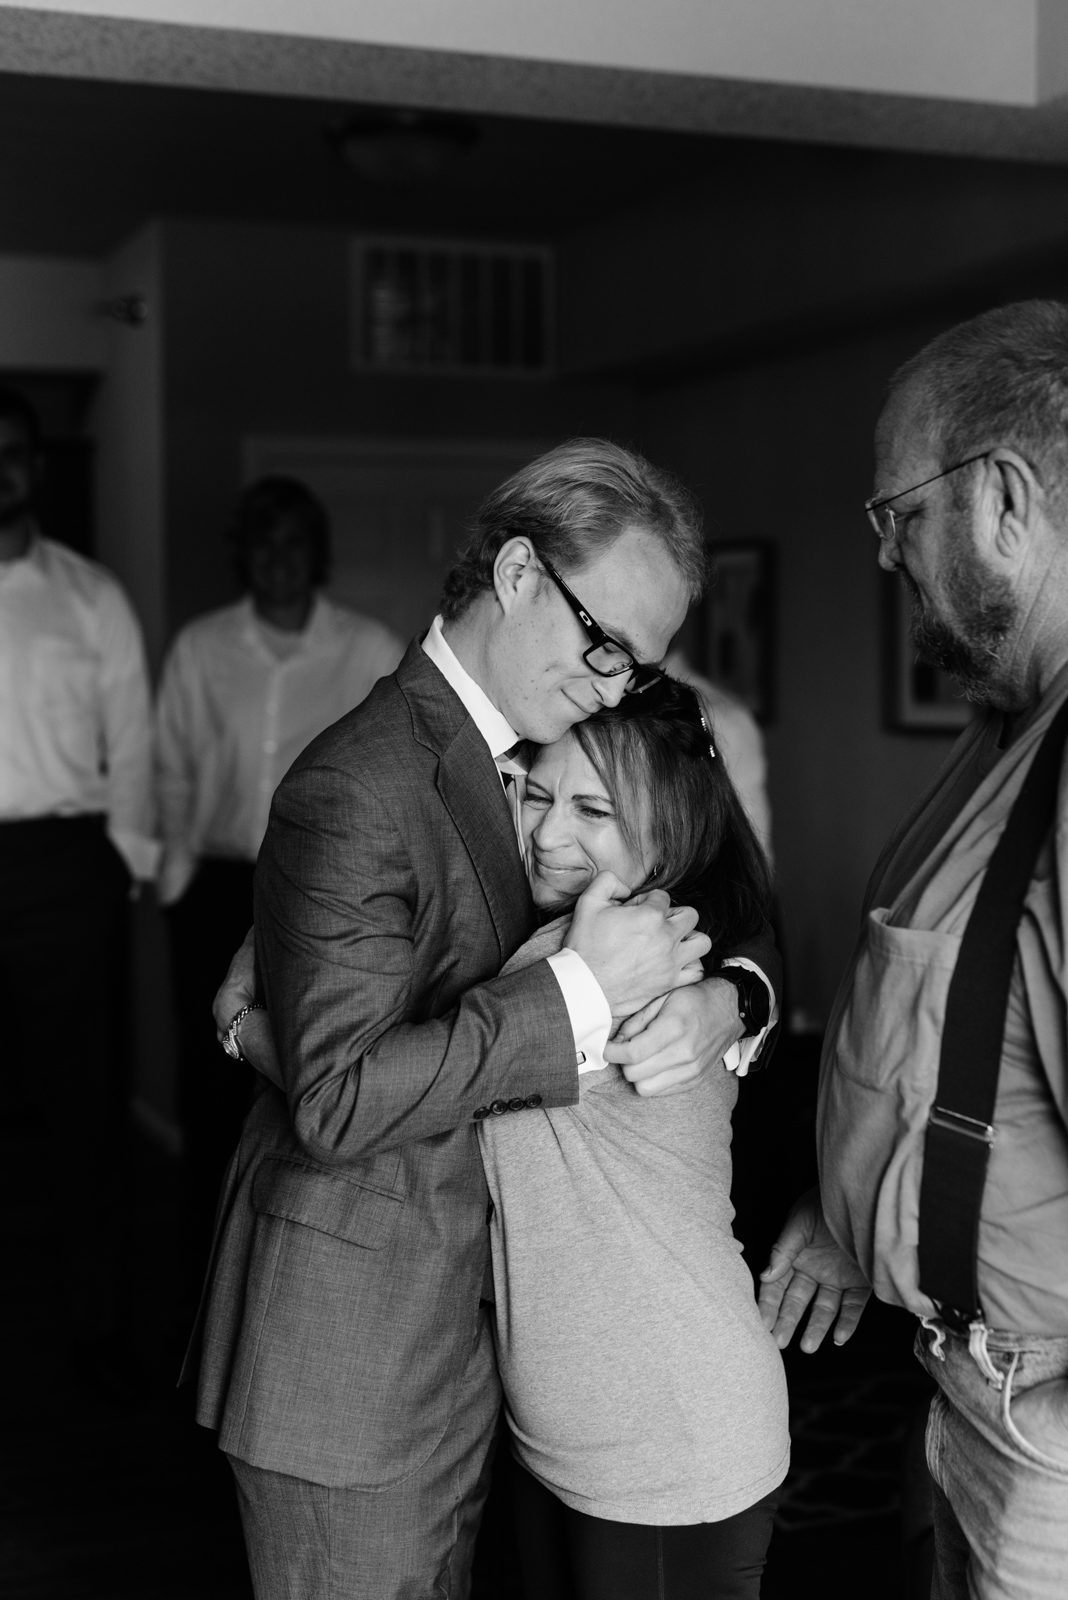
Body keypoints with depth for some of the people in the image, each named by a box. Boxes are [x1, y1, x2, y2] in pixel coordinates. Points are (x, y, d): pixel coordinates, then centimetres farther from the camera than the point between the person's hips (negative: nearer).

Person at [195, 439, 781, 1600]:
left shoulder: (538, 756, 7)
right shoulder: (359, 788, -21)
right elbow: (341, 1097, -28)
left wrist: (730, 997, -13)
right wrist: (581, 994, -26)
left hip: (459, 1336, 8)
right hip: (353, 1355, -8)